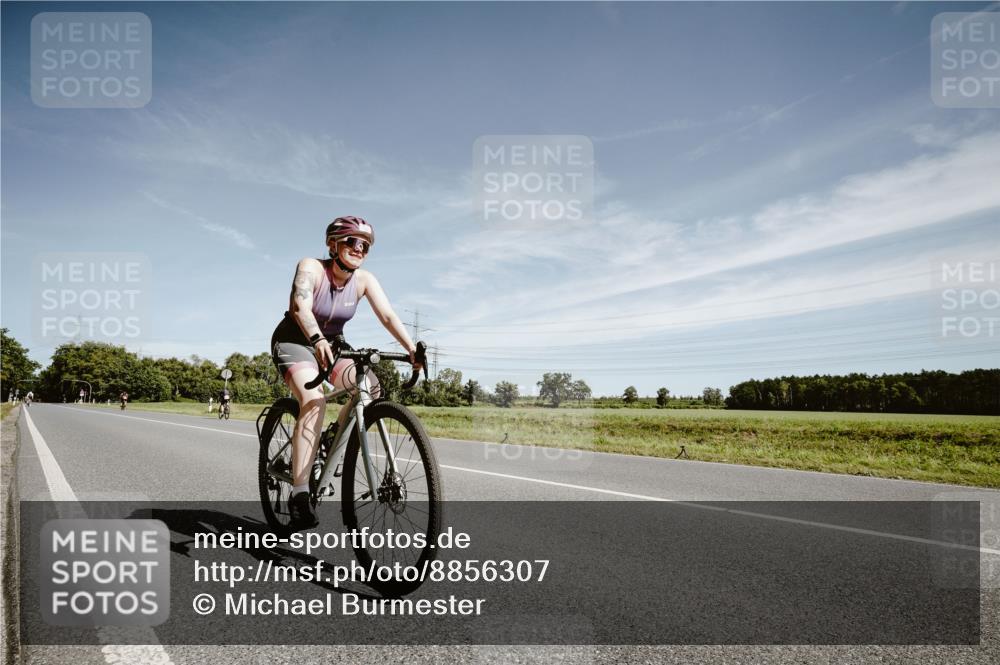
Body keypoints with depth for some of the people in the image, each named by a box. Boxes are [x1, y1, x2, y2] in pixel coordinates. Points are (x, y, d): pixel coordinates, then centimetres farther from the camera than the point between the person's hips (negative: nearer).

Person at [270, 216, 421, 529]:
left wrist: (411, 348, -37)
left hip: (331, 345, 5)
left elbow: (387, 316, -21)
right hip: (294, 342, -5)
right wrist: (317, 341, -57)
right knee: (314, 401, -30)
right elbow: (299, 305, -39)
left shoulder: (364, 280, -9)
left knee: (370, 385, -20)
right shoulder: (311, 268, -21)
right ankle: (299, 495, -31)